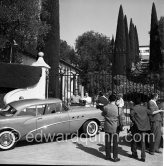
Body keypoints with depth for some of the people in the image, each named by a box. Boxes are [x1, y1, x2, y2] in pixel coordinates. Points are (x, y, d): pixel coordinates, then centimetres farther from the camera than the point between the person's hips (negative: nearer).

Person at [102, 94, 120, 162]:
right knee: (115, 143, 7)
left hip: (107, 127, 2)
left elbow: (103, 114, 9)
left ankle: (108, 156, 22)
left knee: (107, 142, 12)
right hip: (114, 127, -2)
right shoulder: (117, 108, -12)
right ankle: (115, 157, 12)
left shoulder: (105, 107, -7)